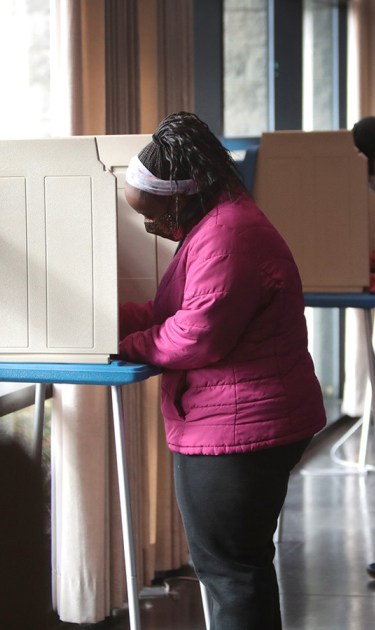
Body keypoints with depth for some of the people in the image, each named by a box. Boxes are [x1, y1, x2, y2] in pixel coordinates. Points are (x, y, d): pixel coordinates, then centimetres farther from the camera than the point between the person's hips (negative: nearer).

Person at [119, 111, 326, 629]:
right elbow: (180, 313, 16)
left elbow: (198, 335, -25)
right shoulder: (214, 224, 14)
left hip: (239, 426, -11)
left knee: (227, 569, -3)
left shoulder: (226, 235, -21)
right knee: (242, 564, 19)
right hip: (244, 421, 11)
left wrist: (127, 345, -10)